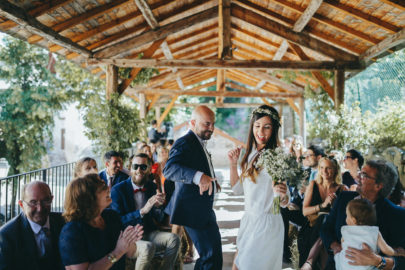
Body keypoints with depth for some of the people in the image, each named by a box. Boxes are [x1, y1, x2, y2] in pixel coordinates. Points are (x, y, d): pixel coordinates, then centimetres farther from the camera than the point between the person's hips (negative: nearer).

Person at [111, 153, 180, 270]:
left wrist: (158, 205, -16)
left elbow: (159, 219, 8)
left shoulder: (152, 187, 5)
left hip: (148, 232, 5)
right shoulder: (118, 190, -10)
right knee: (148, 247, -33)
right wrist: (142, 211, -28)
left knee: (173, 239, -19)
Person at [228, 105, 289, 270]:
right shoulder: (251, 155, 7)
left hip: (267, 223, -7)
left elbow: (285, 203, -15)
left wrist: (282, 195, -37)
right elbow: (238, 189, 14)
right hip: (248, 221, 7)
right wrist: (233, 164, 3)